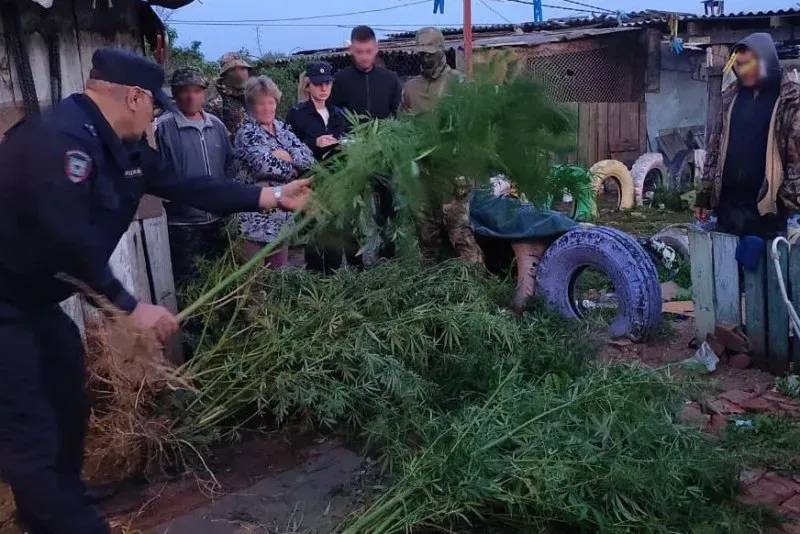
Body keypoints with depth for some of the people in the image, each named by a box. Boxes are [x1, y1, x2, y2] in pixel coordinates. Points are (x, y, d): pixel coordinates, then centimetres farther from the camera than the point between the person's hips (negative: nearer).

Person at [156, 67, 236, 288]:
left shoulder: (216, 125, 8)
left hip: (217, 219, 6)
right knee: (184, 284, 4)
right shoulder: (163, 127, -13)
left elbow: (229, 163, 17)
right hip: (182, 222, -6)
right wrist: (177, 195, -18)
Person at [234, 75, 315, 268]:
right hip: (258, 215, -6)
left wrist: (287, 156, -14)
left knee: (280, 271, 14)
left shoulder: (281, 128, 11)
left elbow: (308, 157, 2)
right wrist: (292, 170, -9)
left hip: (282, 213, 6)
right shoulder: (247, 132, -8)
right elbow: (264, 164, -25)